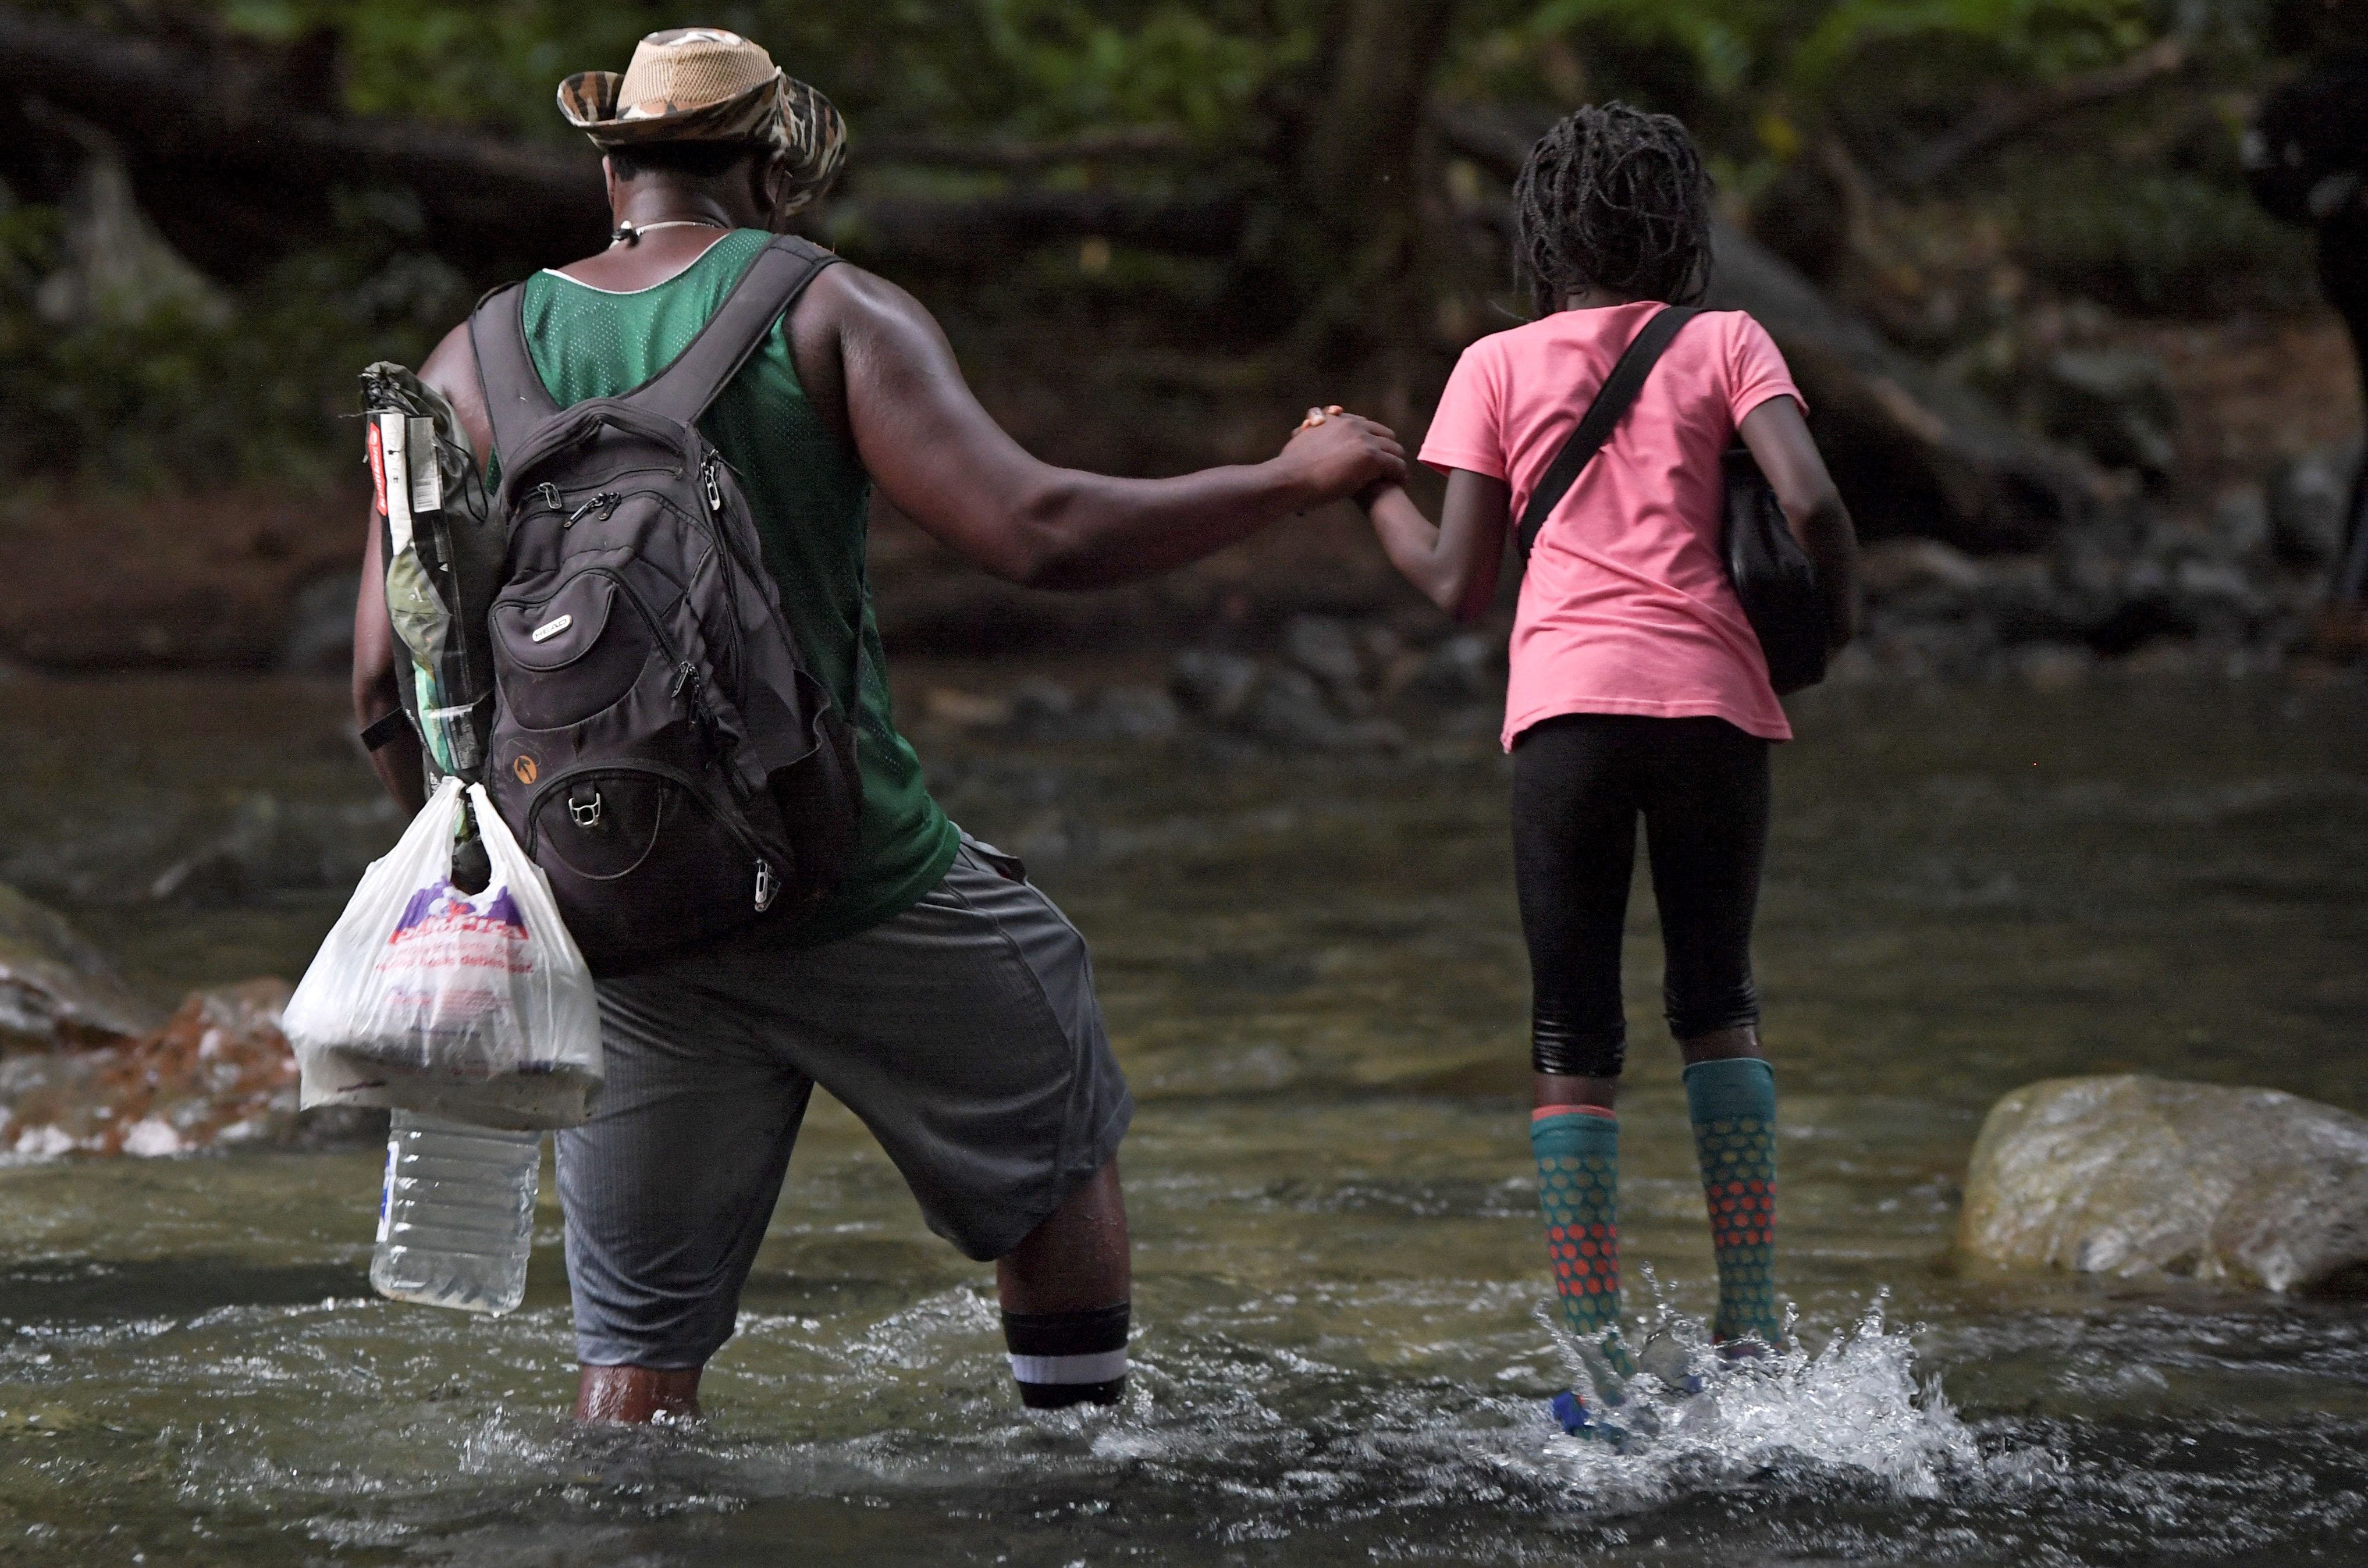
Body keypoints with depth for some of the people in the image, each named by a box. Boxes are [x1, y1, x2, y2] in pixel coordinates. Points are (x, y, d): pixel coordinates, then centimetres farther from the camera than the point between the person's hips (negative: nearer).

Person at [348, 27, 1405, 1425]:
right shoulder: (827, 314, -5)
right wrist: (1296, 479, -4)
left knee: (638, 1340, 11)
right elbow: (1036, 532, -17)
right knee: (1063, 1148, 22)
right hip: (858, 882, -2)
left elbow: (390, 679, 1)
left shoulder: (478, 363, 4)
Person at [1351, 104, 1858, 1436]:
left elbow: (1458, 587, 9)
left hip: (1566, 708, 0)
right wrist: (1838, 621, 12)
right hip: (1714, 699, 0)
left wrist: (1366, 486, 25)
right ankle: (1754, 1326, 10)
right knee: (1718, 1007, 18)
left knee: (1575, 1040, 5)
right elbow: (1813, 504, -6)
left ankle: (1600, 1363, -3)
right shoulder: (1725, 345, 10)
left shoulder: (1497, 367, 11)